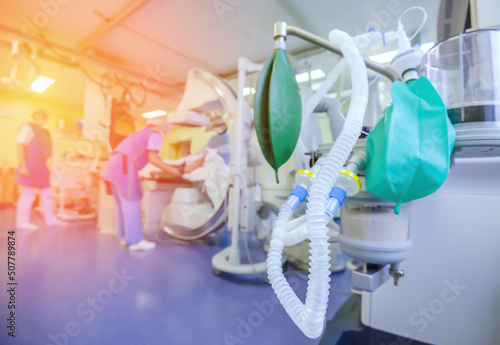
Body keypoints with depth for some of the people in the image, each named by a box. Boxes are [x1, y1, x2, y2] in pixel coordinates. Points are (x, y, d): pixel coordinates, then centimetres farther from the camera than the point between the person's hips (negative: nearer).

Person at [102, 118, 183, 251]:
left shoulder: (141, 134, 30)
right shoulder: (155, 134, 3)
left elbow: (154, 158, 27)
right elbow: (152, 159, -10)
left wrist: (172, 167, 26)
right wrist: (171, 171, -5)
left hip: (116, 164, 10)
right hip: (124, 166, -10)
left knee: (122, 202, 13)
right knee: (131, 202, -8)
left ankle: (125, 235, 20)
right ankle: (135, 240, -4)